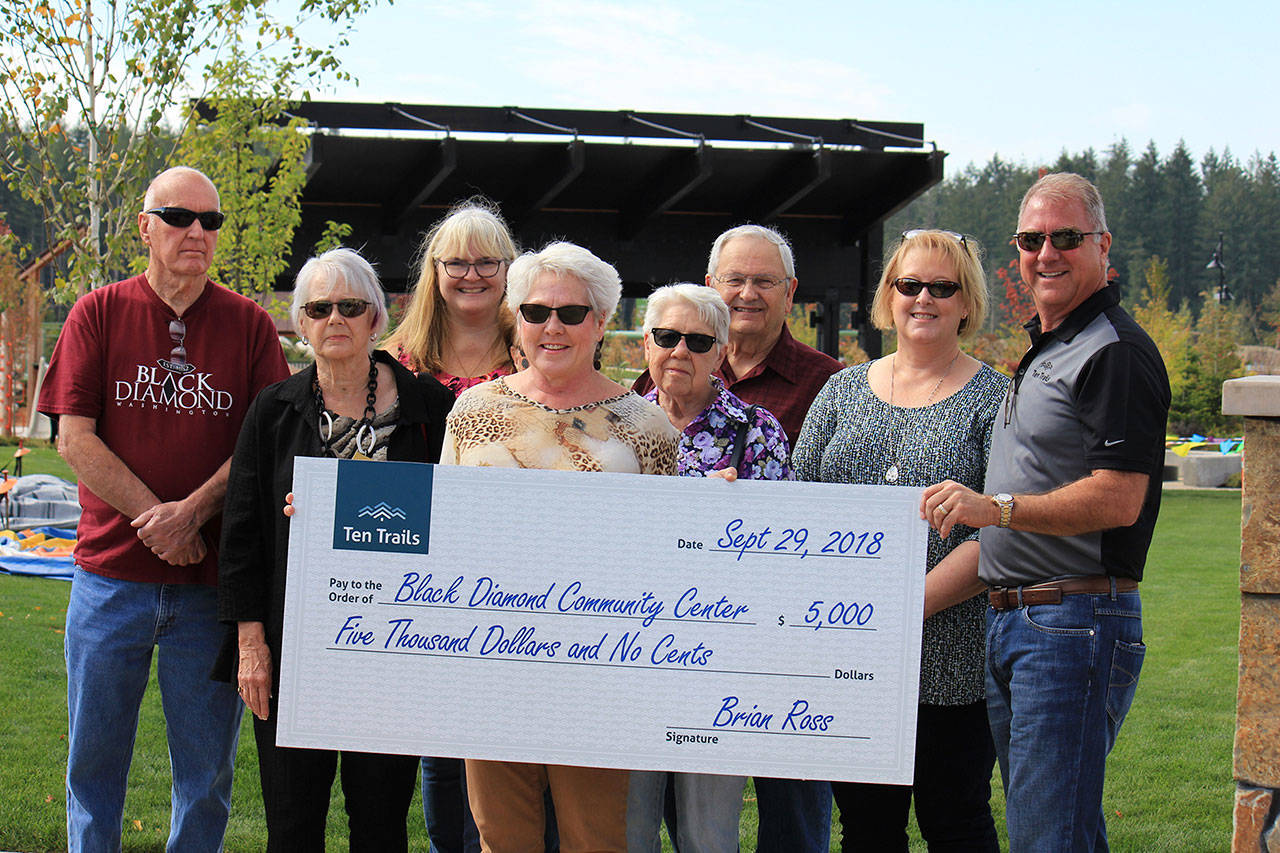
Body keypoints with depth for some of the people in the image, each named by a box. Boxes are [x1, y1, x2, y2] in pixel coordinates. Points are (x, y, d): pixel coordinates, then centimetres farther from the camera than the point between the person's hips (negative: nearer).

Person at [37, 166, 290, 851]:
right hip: (112, 573, 0)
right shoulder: (98, 314, 3)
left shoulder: (249, 325, 5)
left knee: (207, 768, 6)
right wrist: (157, 520, -12)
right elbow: (74, 439, -3)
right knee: (94, 759, 7)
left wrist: (192, 511, -15)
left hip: (212, 581, 0)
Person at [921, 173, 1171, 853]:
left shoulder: (1116, 352, -12)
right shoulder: (1042, 350, 20)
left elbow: (1118, 501, -21)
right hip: (1008, 620, 10)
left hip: (1075, 620, -10)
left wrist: (996, 507, -28)